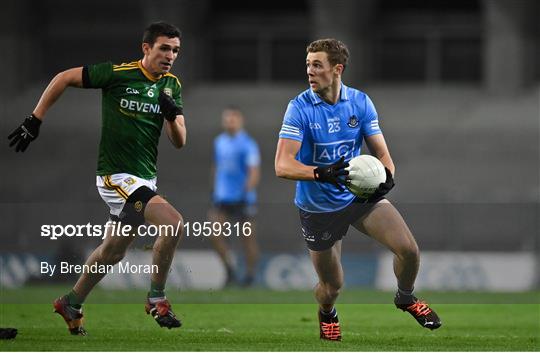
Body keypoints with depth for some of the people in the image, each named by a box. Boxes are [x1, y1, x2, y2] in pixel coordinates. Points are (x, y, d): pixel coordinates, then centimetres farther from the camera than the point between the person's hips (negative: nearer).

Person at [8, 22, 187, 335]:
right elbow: (64, 78, -5)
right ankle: (157, 299, -9)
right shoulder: (118, 73, -14)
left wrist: (173, 116, -18)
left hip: (145, 178, 7)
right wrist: (35, 121, -7)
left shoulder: (172, 85, 4)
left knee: (113, 252, 18)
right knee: (174, 223, -24)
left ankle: (72, 305, 38)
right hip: (116, 176, -7)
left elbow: (179, 142, 3)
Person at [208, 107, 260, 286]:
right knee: (214, 234, -10)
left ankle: (250, 275, 16)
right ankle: (230, 270, 4)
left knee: (247, 238, 2)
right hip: (222, 198, 5)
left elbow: (254, 172, -14)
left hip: (242, 198, -5)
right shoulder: (219, 142, 11)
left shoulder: (247, 144, -7)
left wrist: (247, 190, -30)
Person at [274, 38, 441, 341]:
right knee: (332, 286, 4)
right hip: (317, 208, -3)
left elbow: (380, 151, -1)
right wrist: (321, 173, -41)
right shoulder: (300, 108, -16)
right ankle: (327, 315, 44)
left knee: (409, 249, -14)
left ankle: (406, 298, 20)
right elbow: (283, 165, -24)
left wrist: (387, 176, -24)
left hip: (361, 195, 3)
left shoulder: (360, 102, -5)